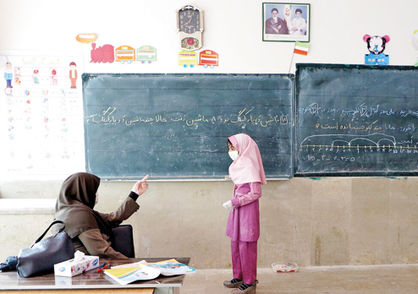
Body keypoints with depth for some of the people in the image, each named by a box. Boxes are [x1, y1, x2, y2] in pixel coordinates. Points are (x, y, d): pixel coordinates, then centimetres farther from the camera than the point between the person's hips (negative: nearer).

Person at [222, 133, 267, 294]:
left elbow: (256, 193, -20)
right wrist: (234, 203, 15)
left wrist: (235, 202, -20)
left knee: (245, 245, -2)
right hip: (238, 209, 9)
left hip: (248, 209, -9)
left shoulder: (249, 165, -17)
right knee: (235, 243, 16)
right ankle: (239, 277, 30)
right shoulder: (238, 164, 11)